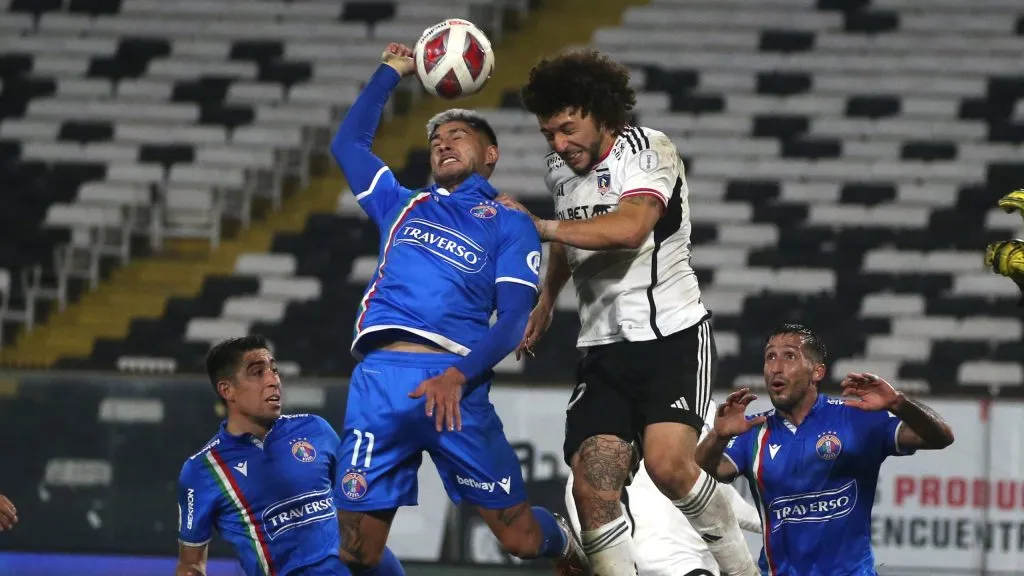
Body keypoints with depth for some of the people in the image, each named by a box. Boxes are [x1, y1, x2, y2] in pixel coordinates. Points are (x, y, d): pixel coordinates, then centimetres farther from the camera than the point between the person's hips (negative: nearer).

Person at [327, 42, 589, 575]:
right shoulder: (403, 207, 27)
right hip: (378, 377, 3)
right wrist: (391, 72, 40)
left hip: (453, 386, -3)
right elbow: (348, 143, 37)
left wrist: (458, 376, -13)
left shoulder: (510, 225, 14)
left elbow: (514, 318, 2)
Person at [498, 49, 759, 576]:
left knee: (668, 463, -25)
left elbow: (630, 228, -28)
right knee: (592, 489, -10)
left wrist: (541, 227, -25)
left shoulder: (648, 150, -10)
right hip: (602, 348, 6)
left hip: (672, 334, -6)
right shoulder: (559, 169, 13)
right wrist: (545, 300, 38)